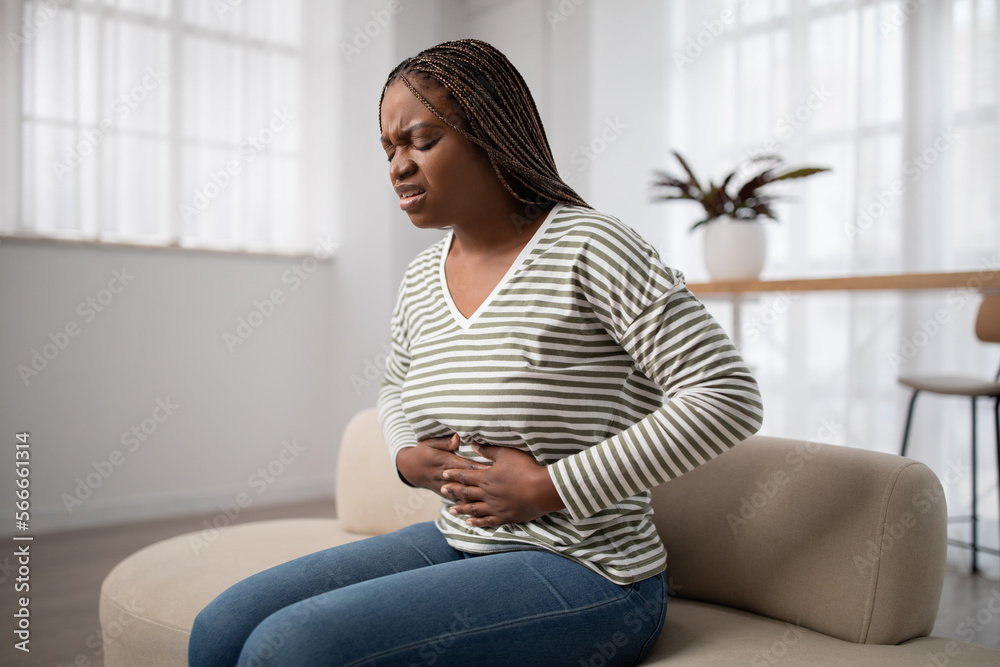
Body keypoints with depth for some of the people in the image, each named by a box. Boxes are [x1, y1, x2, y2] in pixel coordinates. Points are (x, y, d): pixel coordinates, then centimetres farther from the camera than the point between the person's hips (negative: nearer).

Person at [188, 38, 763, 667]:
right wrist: (407, 457, 2)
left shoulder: (590, 249, -15)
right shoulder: (421, 279, 7)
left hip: (585, 573, -7)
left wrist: (549, 487, -19)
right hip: (457, 543, 7)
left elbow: (728, 394, -20)